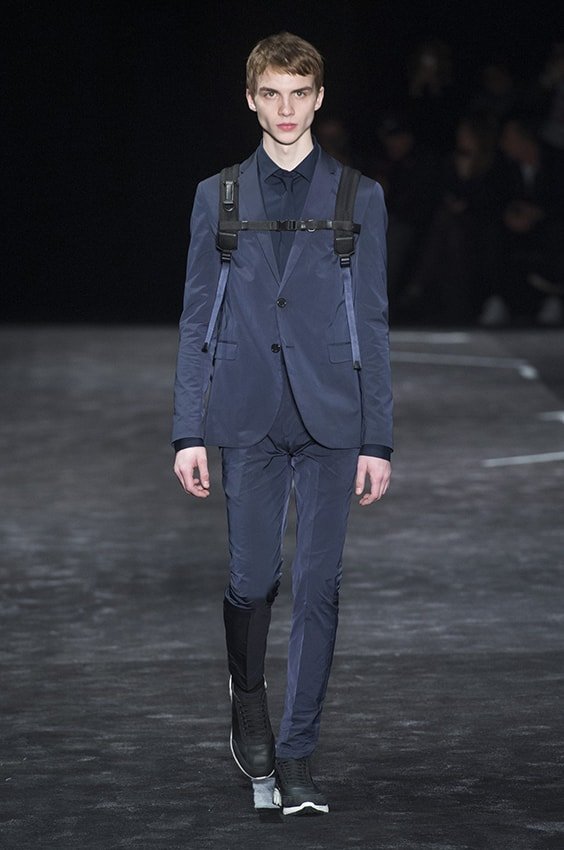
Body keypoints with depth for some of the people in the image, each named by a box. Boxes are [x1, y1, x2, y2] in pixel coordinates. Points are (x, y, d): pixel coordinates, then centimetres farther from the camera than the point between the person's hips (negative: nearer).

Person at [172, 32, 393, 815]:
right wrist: (189, 432, 1)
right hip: (247, 417, 0)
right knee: (252, 577, 0)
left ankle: (296, 757, 4)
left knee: (318, 586, -3)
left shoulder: (359, 197, 6)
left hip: (330, 420, 0)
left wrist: (378, 440, 0)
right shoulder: (218, 196, 8)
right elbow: (196, 320, 8)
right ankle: (249, 702, 29)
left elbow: (373, 324, 5)